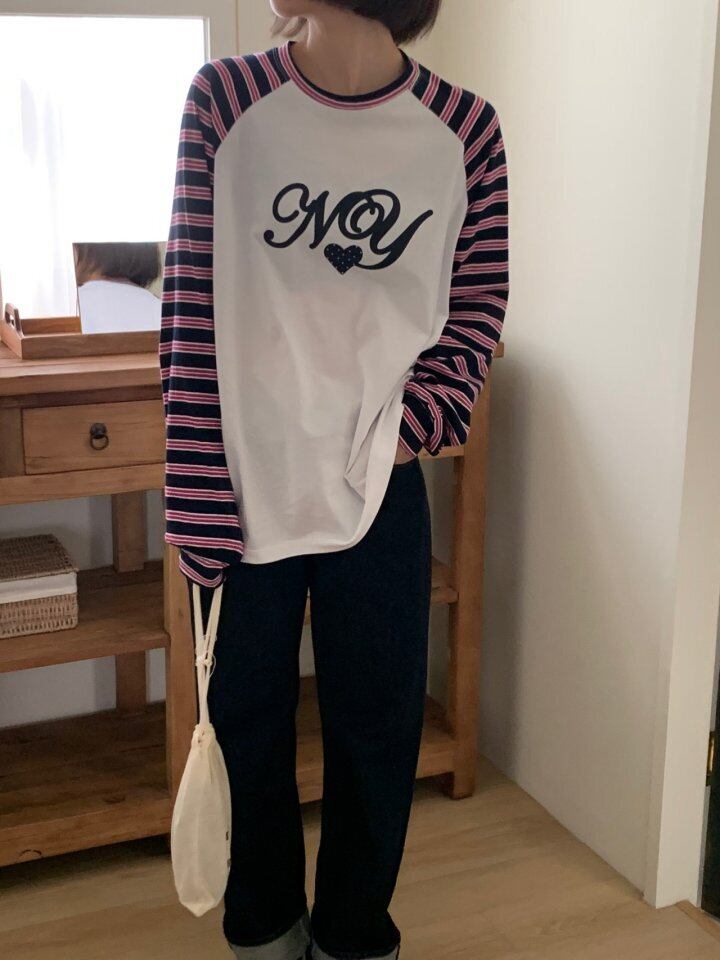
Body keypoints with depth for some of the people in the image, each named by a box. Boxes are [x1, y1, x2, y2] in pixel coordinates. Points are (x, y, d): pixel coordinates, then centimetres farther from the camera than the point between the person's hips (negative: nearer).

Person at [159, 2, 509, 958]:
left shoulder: (464, 129, -5)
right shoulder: (226, 99, -8)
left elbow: (476, 313, 4)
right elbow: (192, 311, -9)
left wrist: (411, 427, -12)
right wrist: (200, 509, -12)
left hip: (381, 491, 1)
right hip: (246, 480, 0)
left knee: (379, 728, 12)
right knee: (248, 719, 14)